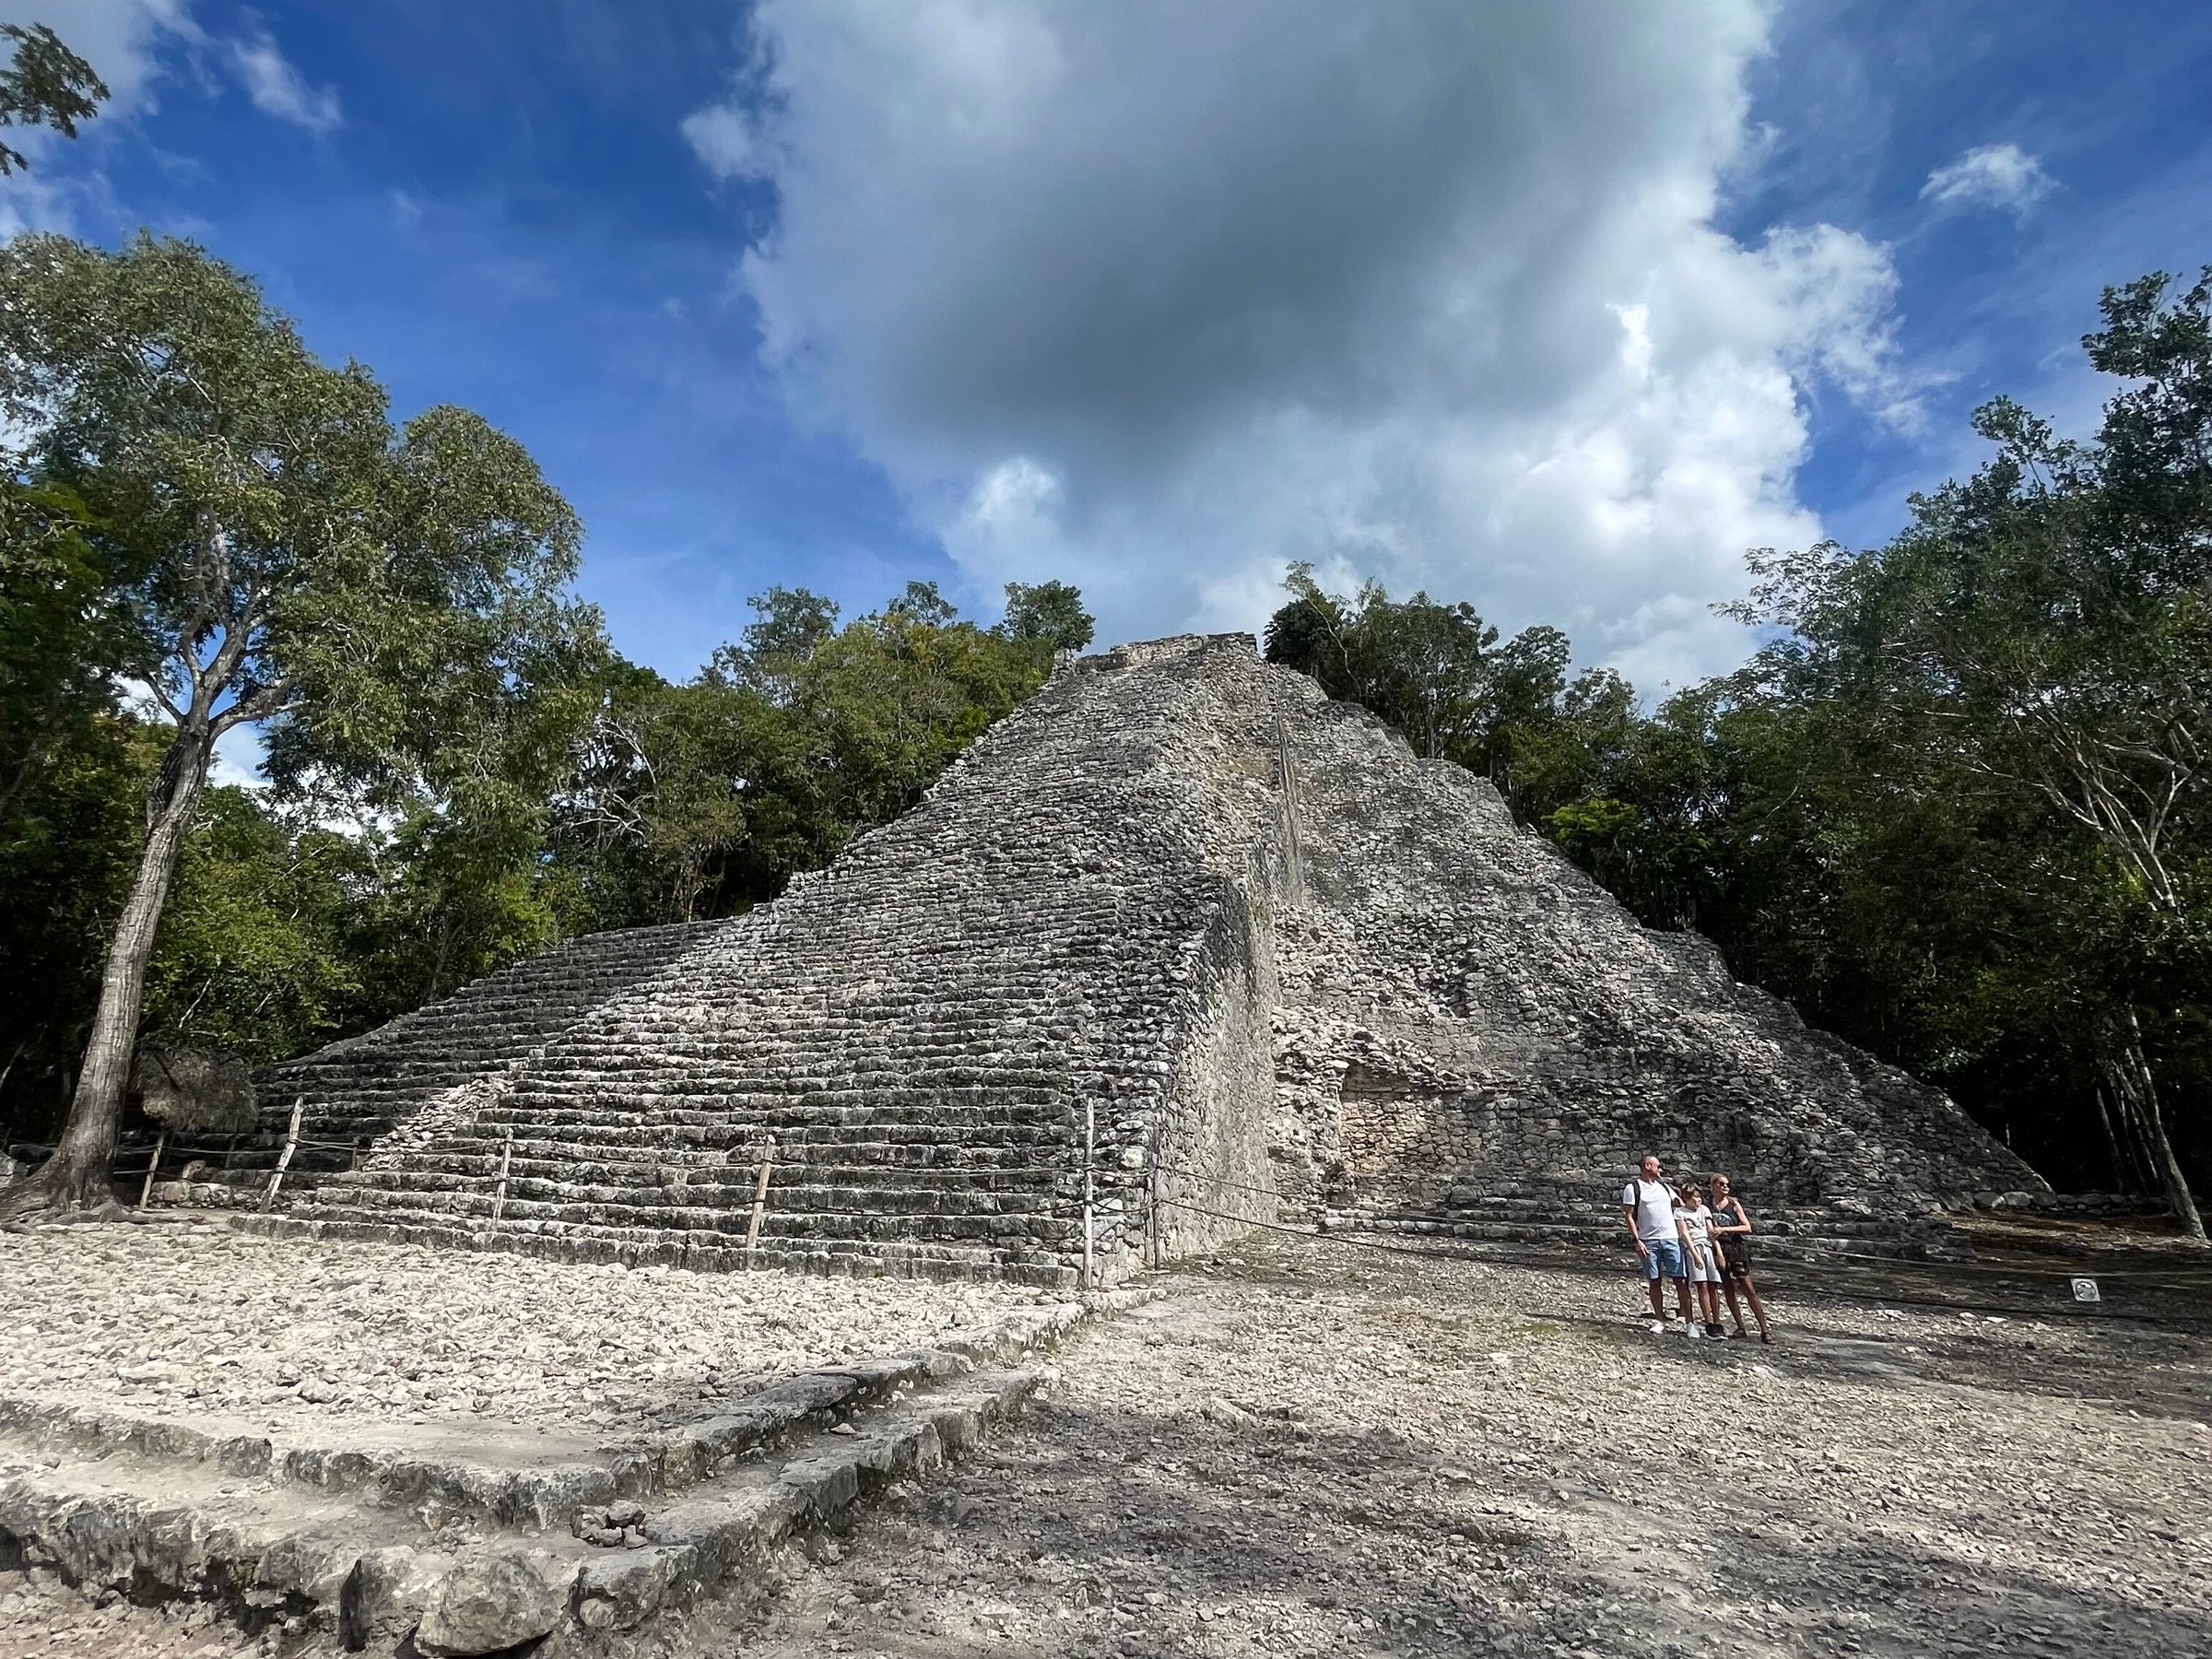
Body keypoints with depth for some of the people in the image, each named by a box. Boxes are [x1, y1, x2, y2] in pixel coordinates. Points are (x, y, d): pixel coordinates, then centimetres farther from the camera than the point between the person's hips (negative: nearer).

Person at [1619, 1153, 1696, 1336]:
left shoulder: (1664, 1187, 15)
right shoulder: (1632, 1188, -1)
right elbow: (1629, 1216, -3)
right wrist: (1637, 1240, -11)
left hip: (1671, 1239, 3)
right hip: (1648, 1241, -3)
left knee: (1680, 1280, -2)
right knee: (1654, 1281, 2)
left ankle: (1689, 1321, 3)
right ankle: (1660, 1321, 11)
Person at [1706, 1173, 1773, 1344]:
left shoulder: (1734, 1204, 0)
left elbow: (1747, 1227, -6)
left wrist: (1725, 1229, -15)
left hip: (1736, 1248, -2)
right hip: (1718, 1250, 2)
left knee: (1749, 1289, -5)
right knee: (1727, 1290, 5)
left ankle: (1764, 1330, -3)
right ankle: (1741, 1328, 13)